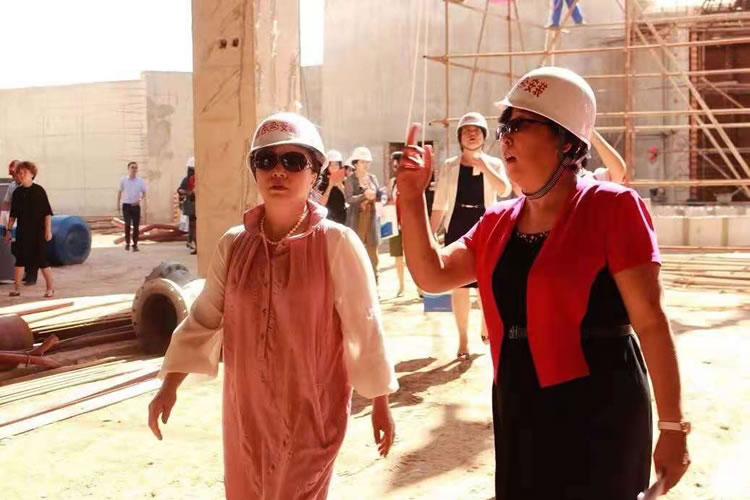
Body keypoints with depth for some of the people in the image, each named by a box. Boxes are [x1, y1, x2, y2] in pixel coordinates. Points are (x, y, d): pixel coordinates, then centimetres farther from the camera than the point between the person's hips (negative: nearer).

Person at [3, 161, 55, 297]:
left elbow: (47, 212, -7)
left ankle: (50, 287, 7)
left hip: (38, 231, -4)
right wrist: (8, 230, 8)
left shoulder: (38, 190, -6)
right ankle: (16, 288, 8)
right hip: (22, 231, 4)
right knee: (20, 259, 3)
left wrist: (48, 230, -12)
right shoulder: (17, 192, 5)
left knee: (41, 260, -2)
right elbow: (13, 214, 11)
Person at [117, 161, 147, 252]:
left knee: (136, 226, 1)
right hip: (126, 205, -1)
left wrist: (140, 200, -15)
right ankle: (127, 243, 4)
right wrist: (118, 204, 9)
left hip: (136, 205, 1)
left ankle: (135, 244, 11)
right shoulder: (124, 180, 0)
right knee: (127, 224, -10)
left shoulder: (140, 181, 1)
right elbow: (120, 192, 10)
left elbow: (144, 193, 4)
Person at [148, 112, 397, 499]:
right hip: (246, 409, 4)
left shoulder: (337, 243, -13)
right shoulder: (233, 244, -1)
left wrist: (380, 404, -4)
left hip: (311, 409, -4)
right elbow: (204, 318, 6)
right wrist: (169, 386, 3)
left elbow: (364, 326, -8)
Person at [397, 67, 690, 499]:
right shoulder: (498, 223, 8)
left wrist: (673, 426, -13)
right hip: (519, 415, 6)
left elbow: (650, 321, -12)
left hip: (597, 415, -6)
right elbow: (433, 275, 11)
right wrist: (412, 199, -1)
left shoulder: (612, 208, -11)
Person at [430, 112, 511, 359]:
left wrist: (484, 167, -24)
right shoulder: (449, 167, 5)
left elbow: (504, 191, -16)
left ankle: (486, 329, 28)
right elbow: (439, 205, 6)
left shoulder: (494, 164, 4)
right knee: (459, 286, 0)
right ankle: (463, 340, 10)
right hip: (456, 229, 0)